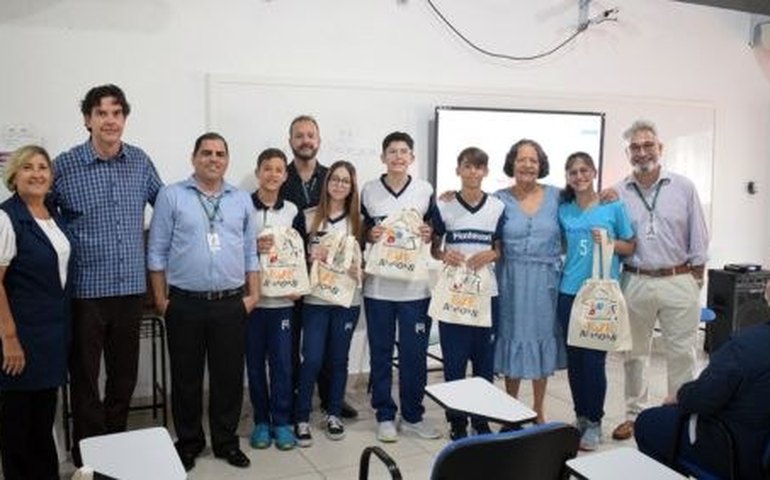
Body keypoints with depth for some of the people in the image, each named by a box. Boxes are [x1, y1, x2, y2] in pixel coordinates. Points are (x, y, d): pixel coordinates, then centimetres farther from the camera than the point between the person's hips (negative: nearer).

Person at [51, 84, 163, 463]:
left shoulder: (140, 162, 3)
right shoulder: (65, 166, -6)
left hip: (131, 286, 3)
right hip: (86, 289, -3)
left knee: (125, 375, 14)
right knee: (85, 375, 8)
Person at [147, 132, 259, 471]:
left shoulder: (242, 200, 9)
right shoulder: (171, 196, 0)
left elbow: (251, 252, 11)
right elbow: (157, 252, 0)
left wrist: (253, 293, 5)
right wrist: (161, 299, -4)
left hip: (231, 304, 2)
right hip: (185, 303, -2)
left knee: (229, 376, 9)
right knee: (186, 378, 9)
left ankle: (226, 441, 25)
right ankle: (188, 442, 26)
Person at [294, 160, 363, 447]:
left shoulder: (358, 221, 6)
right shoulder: (308, 217, 1)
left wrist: (359, 269, -12)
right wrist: (311, 258, -17)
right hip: (315, 299, -2)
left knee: (338, 358, 11)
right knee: (312, 359, -4)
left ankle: (334, 414, 26)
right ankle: (301, 418, 11)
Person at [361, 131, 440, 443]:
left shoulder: (425, 191, 5)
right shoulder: (369, 191, 3)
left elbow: (436, 232, 12)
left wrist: (429, 235, -9)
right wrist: (369, 235, -11)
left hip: (415, 285, 0)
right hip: (378, 285, 0)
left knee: (415, 354, 6)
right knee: (380, 354, 8)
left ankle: (412, 416, 22)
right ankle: (385, 416, 22)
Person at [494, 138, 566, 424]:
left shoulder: (555, 195, 4)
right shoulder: (500, 199, 1)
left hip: (546, 280, 1)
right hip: (512, 280, -1)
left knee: (542, 339, 11)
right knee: (513, 339, 8)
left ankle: (538, 411, 28)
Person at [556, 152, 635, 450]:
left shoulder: (613, 206, 0)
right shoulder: (564, 210, 8)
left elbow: (630, 247, 4)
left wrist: (608, 241, -13)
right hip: (570, 292, 3)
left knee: (594, 359, -3)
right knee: (574, 358, 9)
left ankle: (594, 422, 12)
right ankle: (580, 417, 24)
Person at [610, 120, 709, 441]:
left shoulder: (683, 188, 1)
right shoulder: (617, 194, 2)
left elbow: (698, 240, 3)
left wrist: (695, 279, 1)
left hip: (678, 281, -1)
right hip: (635, 282, 1)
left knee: (682, 354, 4)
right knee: (634, 353, 11)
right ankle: (633, 415, 25)